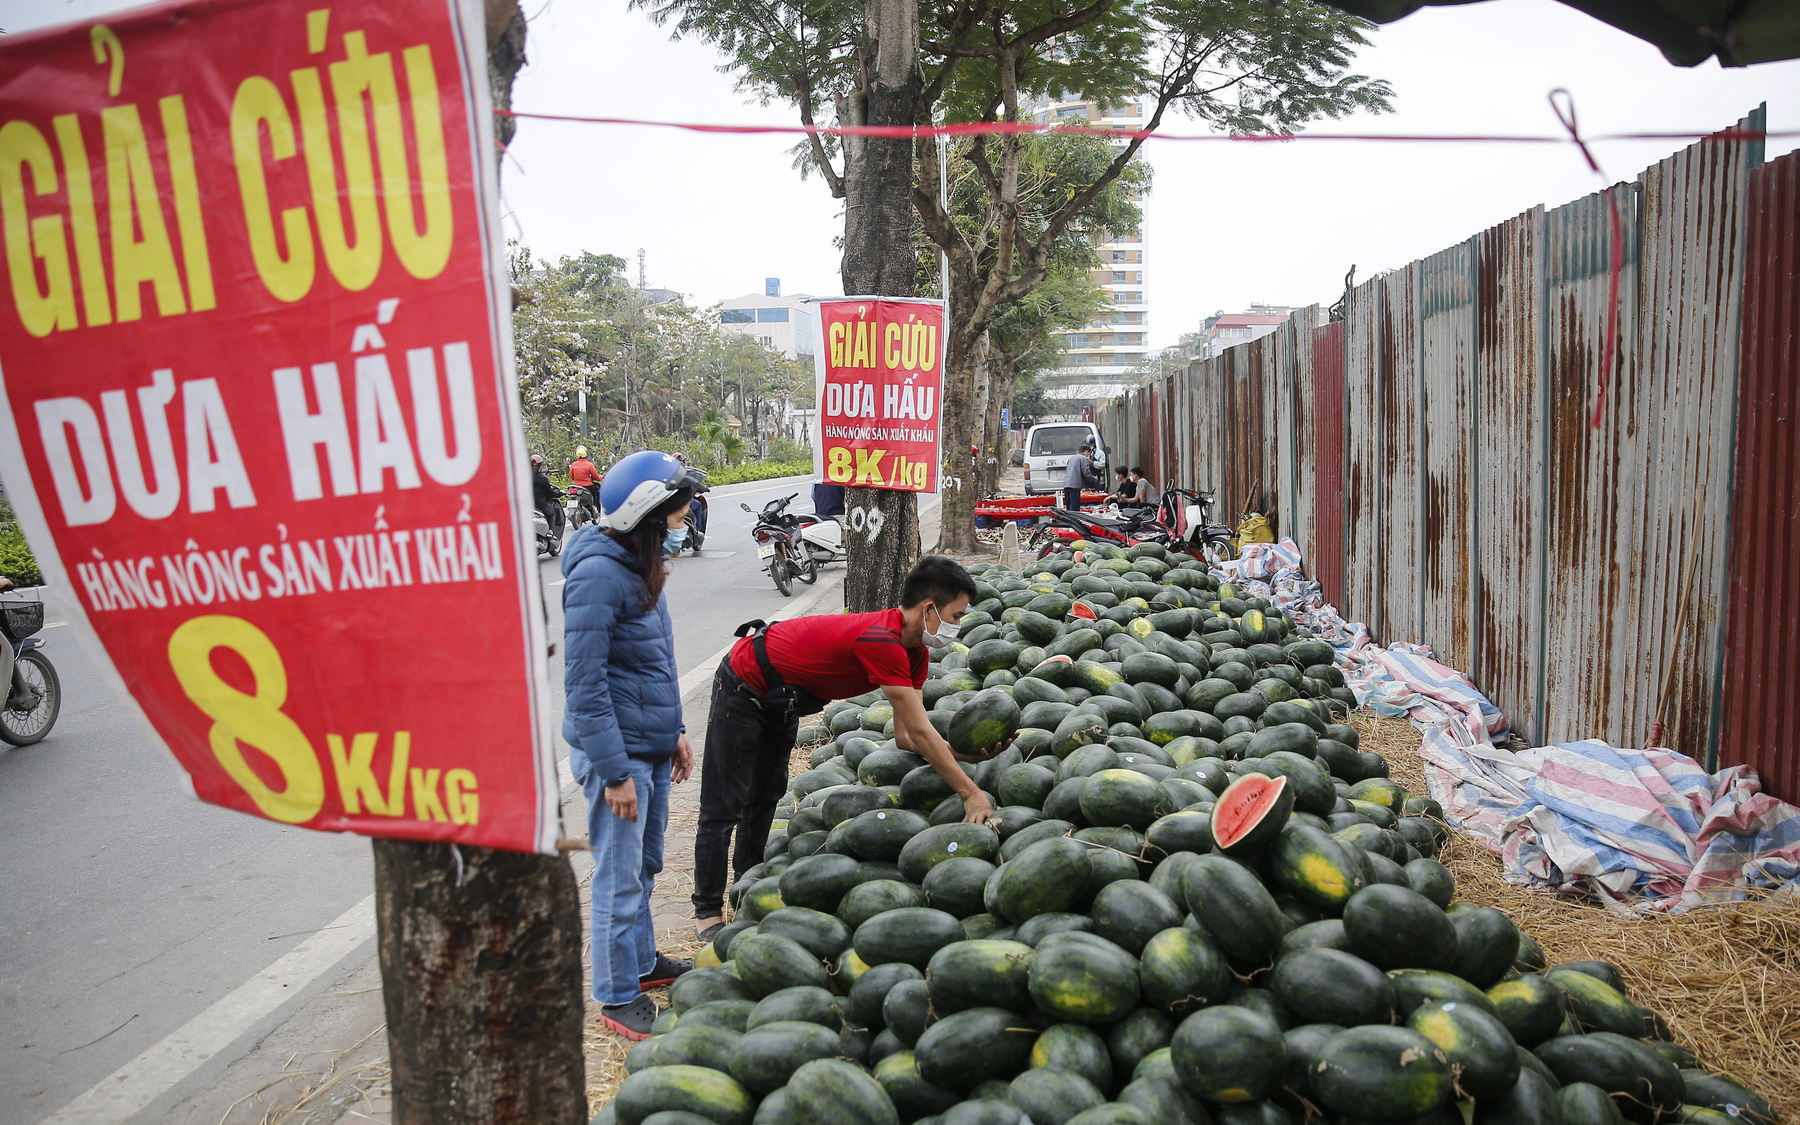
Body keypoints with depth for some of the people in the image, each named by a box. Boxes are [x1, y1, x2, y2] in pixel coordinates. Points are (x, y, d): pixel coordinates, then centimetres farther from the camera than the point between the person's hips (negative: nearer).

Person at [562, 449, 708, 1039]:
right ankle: (618, 997, 16)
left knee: (645, 864, 21)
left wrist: (675, 730, 17)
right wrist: (614, 772, -22)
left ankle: (642, 961, 37)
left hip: (653, 745, 9)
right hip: (617, 750, -9)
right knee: (620, 877, 2)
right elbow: (585, 685, -22)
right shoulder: (598, 574, -21)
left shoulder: (639, 564, 9)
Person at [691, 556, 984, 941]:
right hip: (743, 688, -10)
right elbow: (919, 732, -34)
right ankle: (708, 910, 10)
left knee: (766, 795, 21)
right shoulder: (882, 641, -36)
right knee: (724, 805, -2)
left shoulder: (914, 651, -6)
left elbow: (907, 736, -6)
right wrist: (971, 793, -30)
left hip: (782, 701, 10)